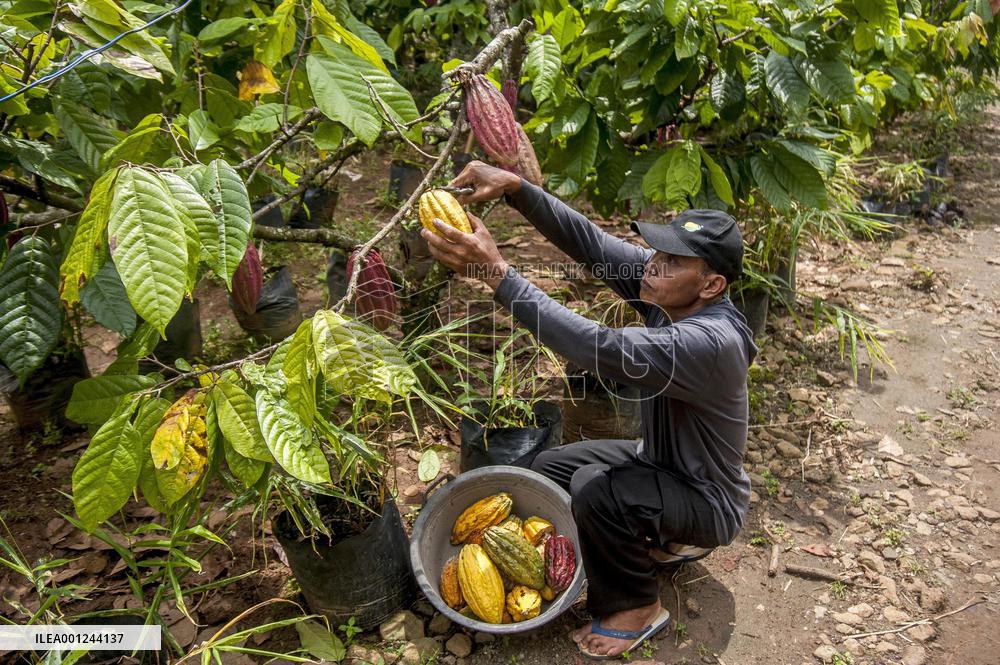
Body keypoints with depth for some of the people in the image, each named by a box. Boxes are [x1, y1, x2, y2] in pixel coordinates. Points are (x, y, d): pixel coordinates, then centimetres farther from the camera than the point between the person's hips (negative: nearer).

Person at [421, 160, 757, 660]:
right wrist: (513, 186, -33)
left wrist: (496, 272, -50)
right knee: (549, 468, 6)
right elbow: (587, 240, -19)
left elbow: (600, 348, -48)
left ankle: (636, 609, -3)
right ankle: (664, 541, 22)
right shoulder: (668, 292, -14)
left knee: (594, 487, -32)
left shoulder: (711, 342, -38)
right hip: (660, 462, 8)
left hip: (710, 502, -8)